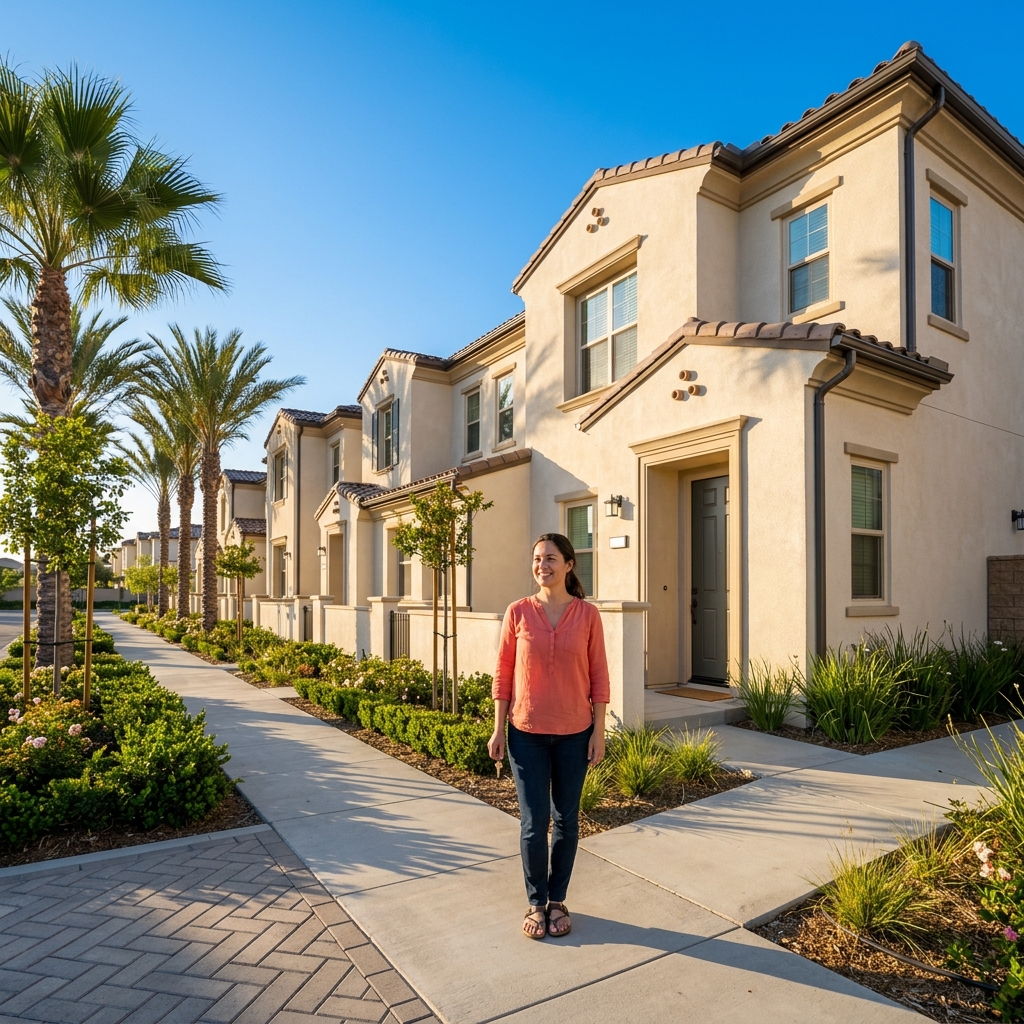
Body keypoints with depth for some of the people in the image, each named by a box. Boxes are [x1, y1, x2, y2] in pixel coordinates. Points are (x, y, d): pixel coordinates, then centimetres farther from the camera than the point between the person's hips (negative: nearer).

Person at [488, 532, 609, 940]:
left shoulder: (587, 614, -5)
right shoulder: (518, 612, -5)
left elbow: (599, 676, -2)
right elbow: (503, 673, 0)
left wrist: (598, 732, -2)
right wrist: (498, 728, -1)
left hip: (574, 733, 1)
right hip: (527, 732, 0)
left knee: (566, 820, 13)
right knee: (533, 822, 5)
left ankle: (557, 900, 33)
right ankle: (535, 902, 27)